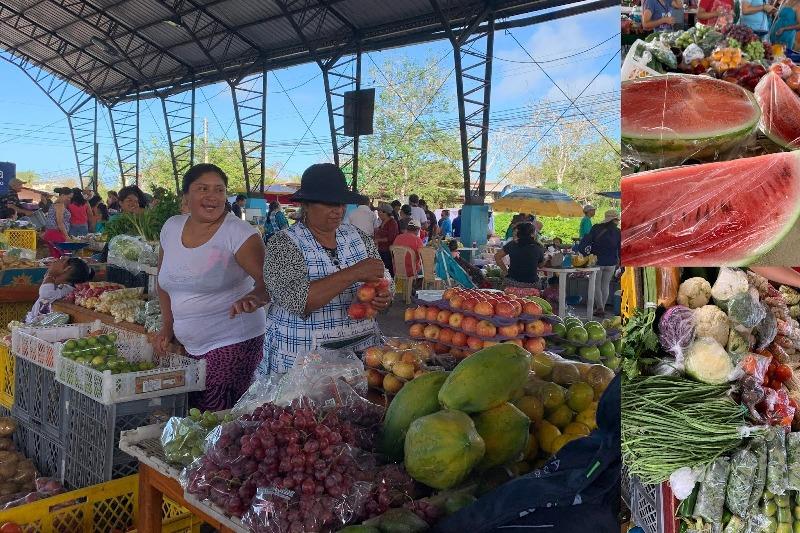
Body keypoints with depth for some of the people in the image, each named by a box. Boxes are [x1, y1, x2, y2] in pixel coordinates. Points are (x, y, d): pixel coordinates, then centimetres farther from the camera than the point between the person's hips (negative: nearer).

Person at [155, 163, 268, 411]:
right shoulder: (172, 227, 6)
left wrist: (253, 298, -42)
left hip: (231, 344, -6)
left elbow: (268, 280, -21)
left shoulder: (238, 233, -12)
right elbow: (165, 280, 19)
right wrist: (168, 326, 13)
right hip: (187, 345, 6)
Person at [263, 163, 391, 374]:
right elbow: (297, 299, -24)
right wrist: (354, 273, -29)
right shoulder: (283, 245, -10)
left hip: (362, 351, 4)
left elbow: (383, 283, 9)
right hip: (302, 360, -4)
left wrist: (382, 299, -14)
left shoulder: (359, 237, 4)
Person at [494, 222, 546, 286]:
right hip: (531, 283, -1)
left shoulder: (512, 245, -2)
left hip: (513, 282, 1)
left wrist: (505, 271, 9)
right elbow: (541, 264, 12)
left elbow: (497, 257, 4)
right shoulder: (538, 247, -3)